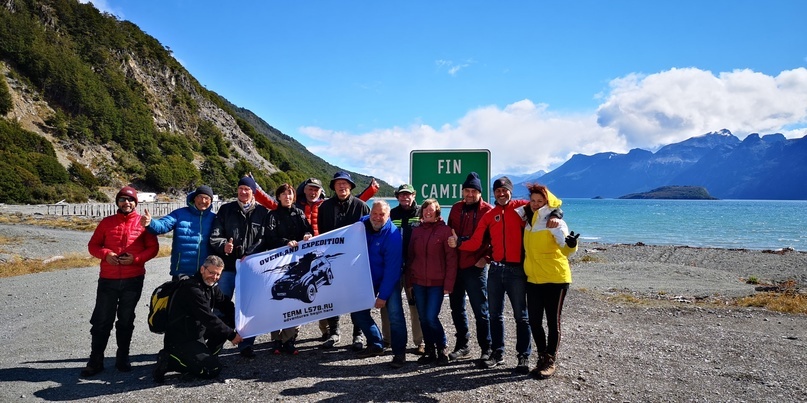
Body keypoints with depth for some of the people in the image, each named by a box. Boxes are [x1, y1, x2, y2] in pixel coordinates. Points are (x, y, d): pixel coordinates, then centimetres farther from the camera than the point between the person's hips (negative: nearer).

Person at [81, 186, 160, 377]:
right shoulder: (106, 222, 8)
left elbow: (153, 248, 1)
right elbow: (93, 245, 10)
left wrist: (136, 258, -15)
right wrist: (105, 254, -11)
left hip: (133, 280, -1)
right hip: (108, 280, 1)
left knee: (126, 320, 10)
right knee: (101, 320, 3)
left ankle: (122, 358, 21)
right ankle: (95, 360, 13)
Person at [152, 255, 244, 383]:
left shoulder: (211, 287, 10)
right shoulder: (191, 288, -21)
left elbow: (228, 306, 10)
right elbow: (208, 319, -23)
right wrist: (232, 335, -19)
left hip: (197, 336, 10)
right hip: (179, 341, -10)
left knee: (227, 323, 3)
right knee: (213, 369, -16)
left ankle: (206, 356, 5)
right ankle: (168, 362, -8)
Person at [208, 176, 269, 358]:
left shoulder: (262, 212, 4)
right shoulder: (226, 209, 8)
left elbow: (263, 239, -3)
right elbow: (214, 235, 2)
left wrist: (249, 255, -16)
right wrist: (223, 245, -18)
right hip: (227, 266, 1)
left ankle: (246, 344, 14)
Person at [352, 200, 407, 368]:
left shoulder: (393, 235, -24)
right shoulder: (362, 224, -9)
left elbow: (392, 269, -24)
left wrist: (383, 296, -22)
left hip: (390, 280, -5)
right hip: (366, 278, 6)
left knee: (395, 314, -16)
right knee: (358, 313, 7)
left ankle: (399, 353, -1)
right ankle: (375, 345, 23)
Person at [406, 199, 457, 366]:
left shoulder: (445, 230, -4)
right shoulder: (416, 230, 10)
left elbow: (451, 259, -6)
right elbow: (410, 256, 13)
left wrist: (448, 283, -11)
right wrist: (409, 281, 8)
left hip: (437, 283, -4)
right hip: (418, 282, 4)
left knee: (431, 317, -10)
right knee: (423, 318, 7)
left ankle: (442, 349, 11)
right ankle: (430, 351, 20)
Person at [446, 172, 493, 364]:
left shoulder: (487, 210, -4)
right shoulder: (456, 208, 11)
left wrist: (486, 257, -12)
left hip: (475, 267, -5)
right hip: (455, 265, 5)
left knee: (480, 310, 2)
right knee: (456, 307, 12)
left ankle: (486, 348, 12)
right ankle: (462, 344, 26)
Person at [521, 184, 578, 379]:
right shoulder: (528, 221, 9)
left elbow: (565, 249, -24)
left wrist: (571, 244, -44)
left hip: (555, 279, -6)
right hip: (533, 280, 6)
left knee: (553, 321, 4)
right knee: (534, 321, 8)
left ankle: (551, 361, 16)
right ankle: (542, 358, 23)